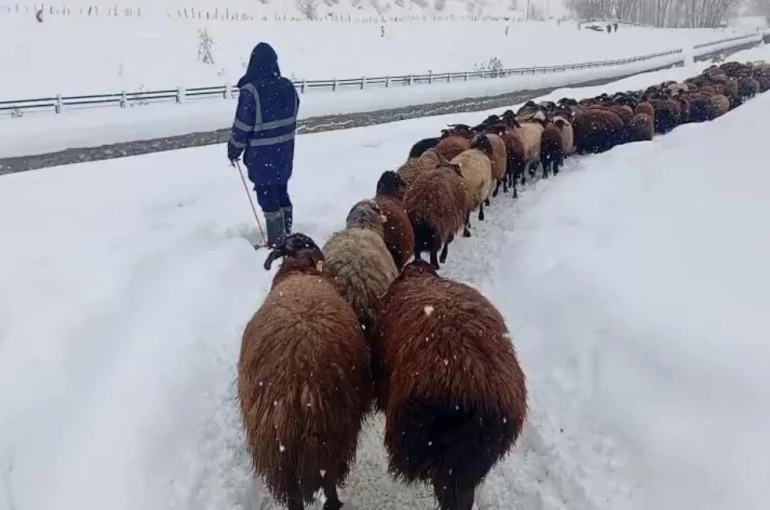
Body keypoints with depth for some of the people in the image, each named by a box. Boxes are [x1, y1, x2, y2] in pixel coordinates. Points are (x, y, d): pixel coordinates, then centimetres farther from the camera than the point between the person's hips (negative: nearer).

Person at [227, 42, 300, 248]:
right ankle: (286, 236, 29)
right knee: (281, 193, 18)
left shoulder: (251, 90, -19)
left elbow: (242, 126, -14)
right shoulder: (288, 86, 0)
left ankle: (276, 242, 8)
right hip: (284, 152, 6)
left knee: (267, 197, 3)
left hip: (262, 155, -6)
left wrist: (234, 150, 1)